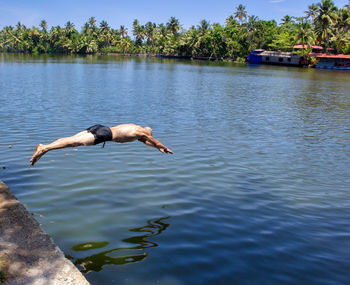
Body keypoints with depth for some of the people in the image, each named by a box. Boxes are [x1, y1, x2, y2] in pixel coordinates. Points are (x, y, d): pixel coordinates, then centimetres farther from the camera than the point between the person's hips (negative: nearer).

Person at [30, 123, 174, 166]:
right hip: (103, 134, -9)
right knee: (74, 142, -17)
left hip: (99, 128, 9)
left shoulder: (134, 127, 30)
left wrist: (159, 148, 53)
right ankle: (43, 148, -26)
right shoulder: (141, 132, 6)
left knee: (72, 141, 2)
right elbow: (155, 141, 18)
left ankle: (43, 147, -6)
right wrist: (165, 148, 35)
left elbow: (145, 141, 47)